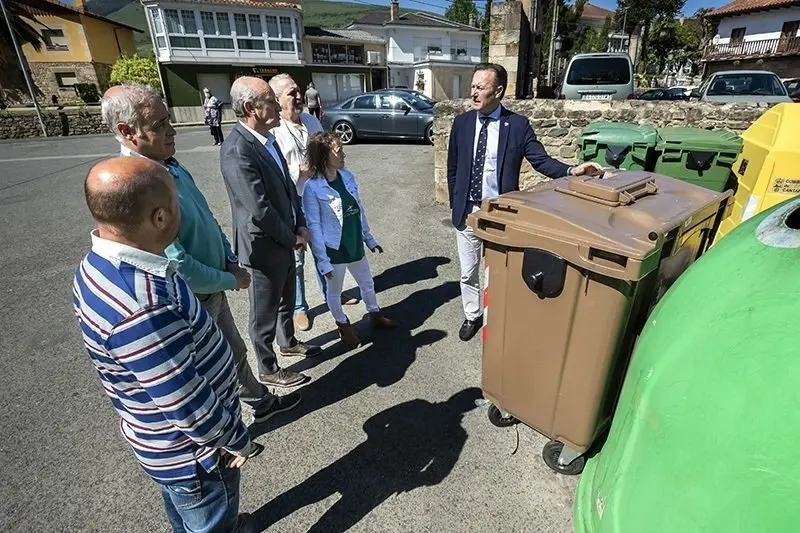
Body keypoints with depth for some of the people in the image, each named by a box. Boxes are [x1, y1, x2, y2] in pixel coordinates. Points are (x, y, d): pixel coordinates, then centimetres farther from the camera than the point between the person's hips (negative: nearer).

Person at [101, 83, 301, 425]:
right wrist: (231, 280, -15)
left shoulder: (170, 165, 1)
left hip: (212, 287, 9)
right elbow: (178, 268, -28)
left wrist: (230, 260, 0)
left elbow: (207, 218, 11)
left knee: (235, 351, 26)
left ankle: (261, 403, 50)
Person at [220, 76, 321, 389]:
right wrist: (293, 238, -13)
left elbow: (287, 186, 10)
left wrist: (300, 226, -1)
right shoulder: (237, 151, -25)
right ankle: (268, 370, 31)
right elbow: (260, 210, -26)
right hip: (264, 247, -9)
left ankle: (288, 342, 51)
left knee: (286, 299, 26)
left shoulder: (267, 138, 4)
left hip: (285, 241, 9)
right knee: (264, 313, 11)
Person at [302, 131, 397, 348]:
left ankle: (375, 315, 47)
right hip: (334, 249, -6)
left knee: (367, 283, 22)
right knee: (335, 291, 16)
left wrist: (369, 238, 12)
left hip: (355, 245, 6)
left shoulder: (347, 176, -2)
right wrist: (323, 259, -17)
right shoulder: (312, 188, -20)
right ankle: (343, 326, 40)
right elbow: (314, 226, -17)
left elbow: (359, 210, 6)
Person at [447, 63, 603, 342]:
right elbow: (453, 168, 8)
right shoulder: (461, 123, 2)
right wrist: (455, 204, 6)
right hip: (467, 211, 3)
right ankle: (472, 315, 36)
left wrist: (571, 170, -24)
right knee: (468, 272, 14)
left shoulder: (518, 125, -5)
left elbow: (542, 161, -6)